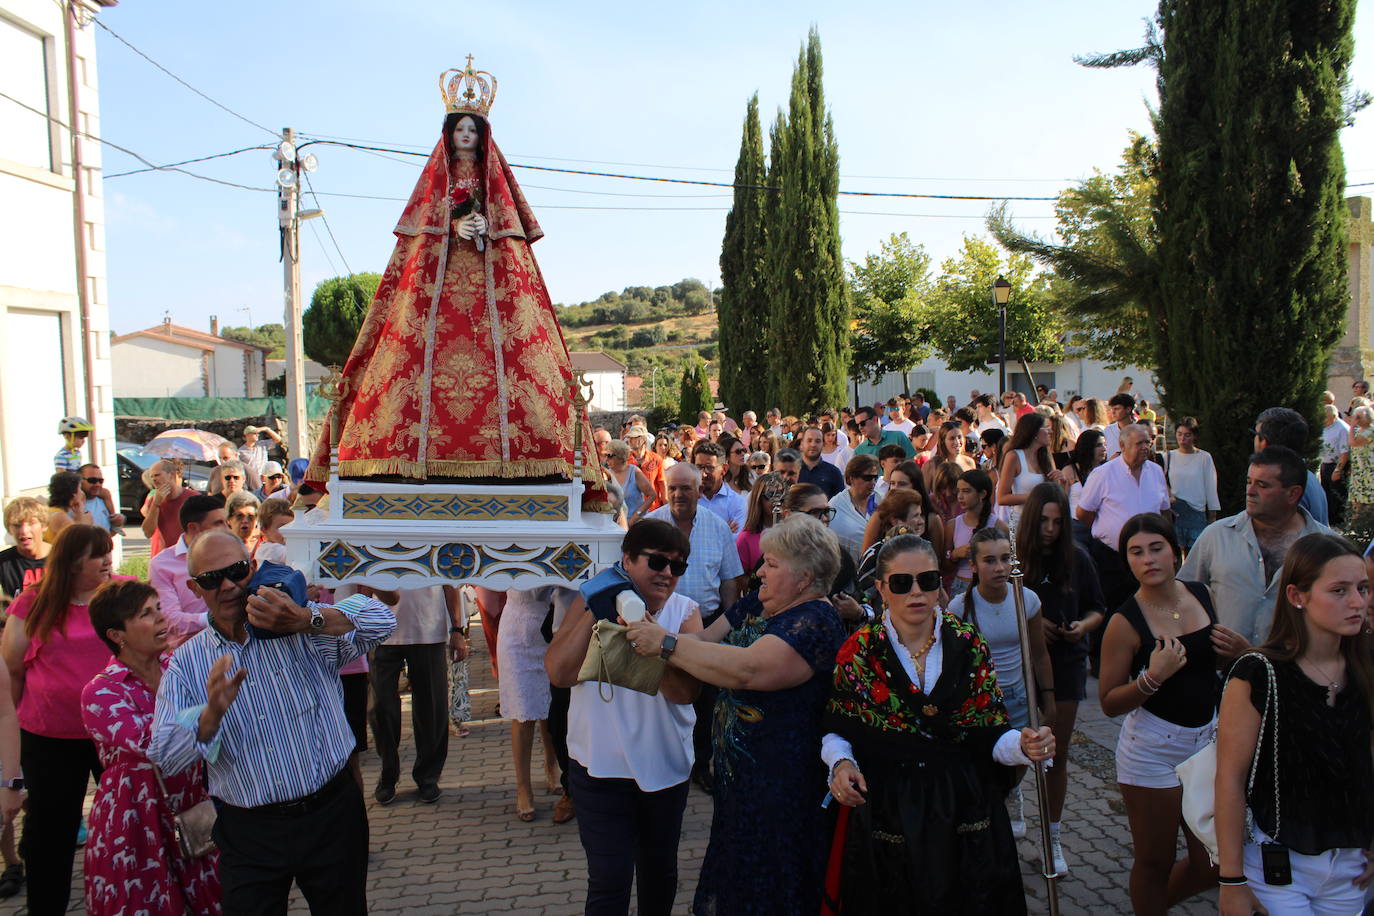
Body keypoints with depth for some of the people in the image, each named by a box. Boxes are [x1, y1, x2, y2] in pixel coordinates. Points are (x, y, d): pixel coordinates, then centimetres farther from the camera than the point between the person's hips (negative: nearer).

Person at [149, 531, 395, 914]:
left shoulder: (305, 630, -2)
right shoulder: (186, 662, 2)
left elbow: (380, 620, -17)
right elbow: (166, 757, -7)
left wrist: (308, 620, -30)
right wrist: (212, 713, -27)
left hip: (330, 815, -1)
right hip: (248, 833, 1)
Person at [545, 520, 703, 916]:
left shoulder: (685, 611, -4)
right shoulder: (592, 603, -6)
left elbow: (684, 693, -16)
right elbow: (559, 672, -18)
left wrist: (655, 639, -29)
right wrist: (596, 611, -21)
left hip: (666, 761, 3)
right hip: (601, 764, -2)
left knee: (660, 867, 21)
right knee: (609, 879, -2)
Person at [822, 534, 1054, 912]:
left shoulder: (969, 644, -3)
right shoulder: (859, 650, -6)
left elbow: (989, 732, -2)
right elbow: (836, 730, 3)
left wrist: (1022, 745, -21)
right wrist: (840, 762, -17)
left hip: (963, 809, 1)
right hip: (886, 810, -1)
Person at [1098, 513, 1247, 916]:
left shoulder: (1203, 594, -1)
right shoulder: (1126, 622, -16)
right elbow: (1109, 703, -13)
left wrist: (1240, 649, -4)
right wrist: (1153, 677, -28)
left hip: (1206, 740, 5)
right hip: (1152, 751, -5)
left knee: (1214, 864, 13)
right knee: (1155, 863, 7)